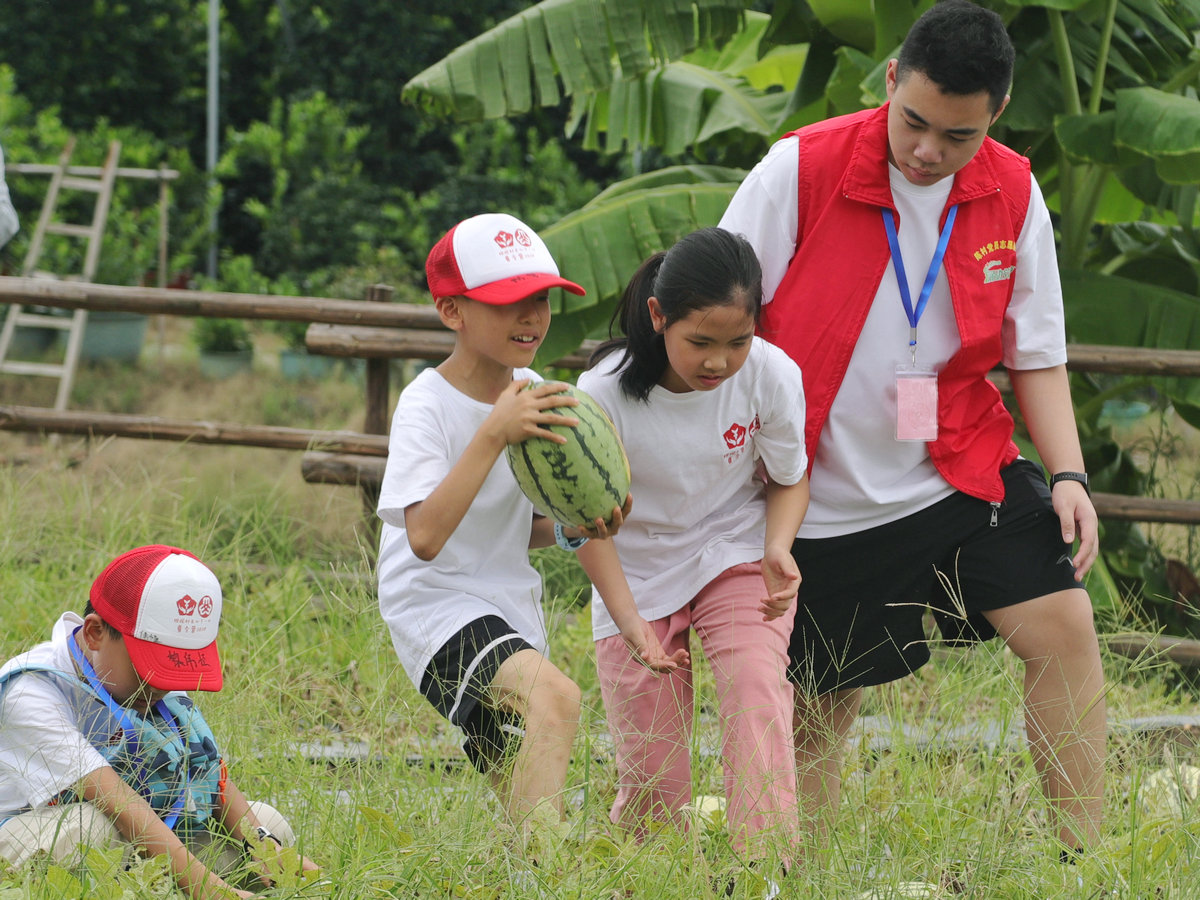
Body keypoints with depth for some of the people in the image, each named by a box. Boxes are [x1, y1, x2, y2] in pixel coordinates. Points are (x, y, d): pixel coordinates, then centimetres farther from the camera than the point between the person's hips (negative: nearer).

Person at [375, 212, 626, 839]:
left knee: (521, 797, 13)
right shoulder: (427, 405, -15)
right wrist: (494, 434, -34)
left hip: (513, 611, 8)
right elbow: (424, 536, -30)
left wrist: (569, 530, -4)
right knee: (555, 696, -34)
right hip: (438, 605, -8)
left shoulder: (529, 392, 8)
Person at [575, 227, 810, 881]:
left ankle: (767, 867, -31)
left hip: (736, 556, 1)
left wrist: (778, 548, -21)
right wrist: (631, 624, -21)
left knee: (755, 686, -28)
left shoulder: (770, 373, -18)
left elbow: (788, 478, -1)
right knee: (652, 784, -3)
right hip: (637, 575, -1)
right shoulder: (605, 392, -23)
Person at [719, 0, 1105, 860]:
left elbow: (1037, 355, 7)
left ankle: (1085, 856, -5)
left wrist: (1069, 475, -7)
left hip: (964, 473, 3)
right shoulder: (800, 171, -14)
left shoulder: (1012, 195, -3)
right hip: (826, 493, -3)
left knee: (1064, 627, -12)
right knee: (816, 717, 3)